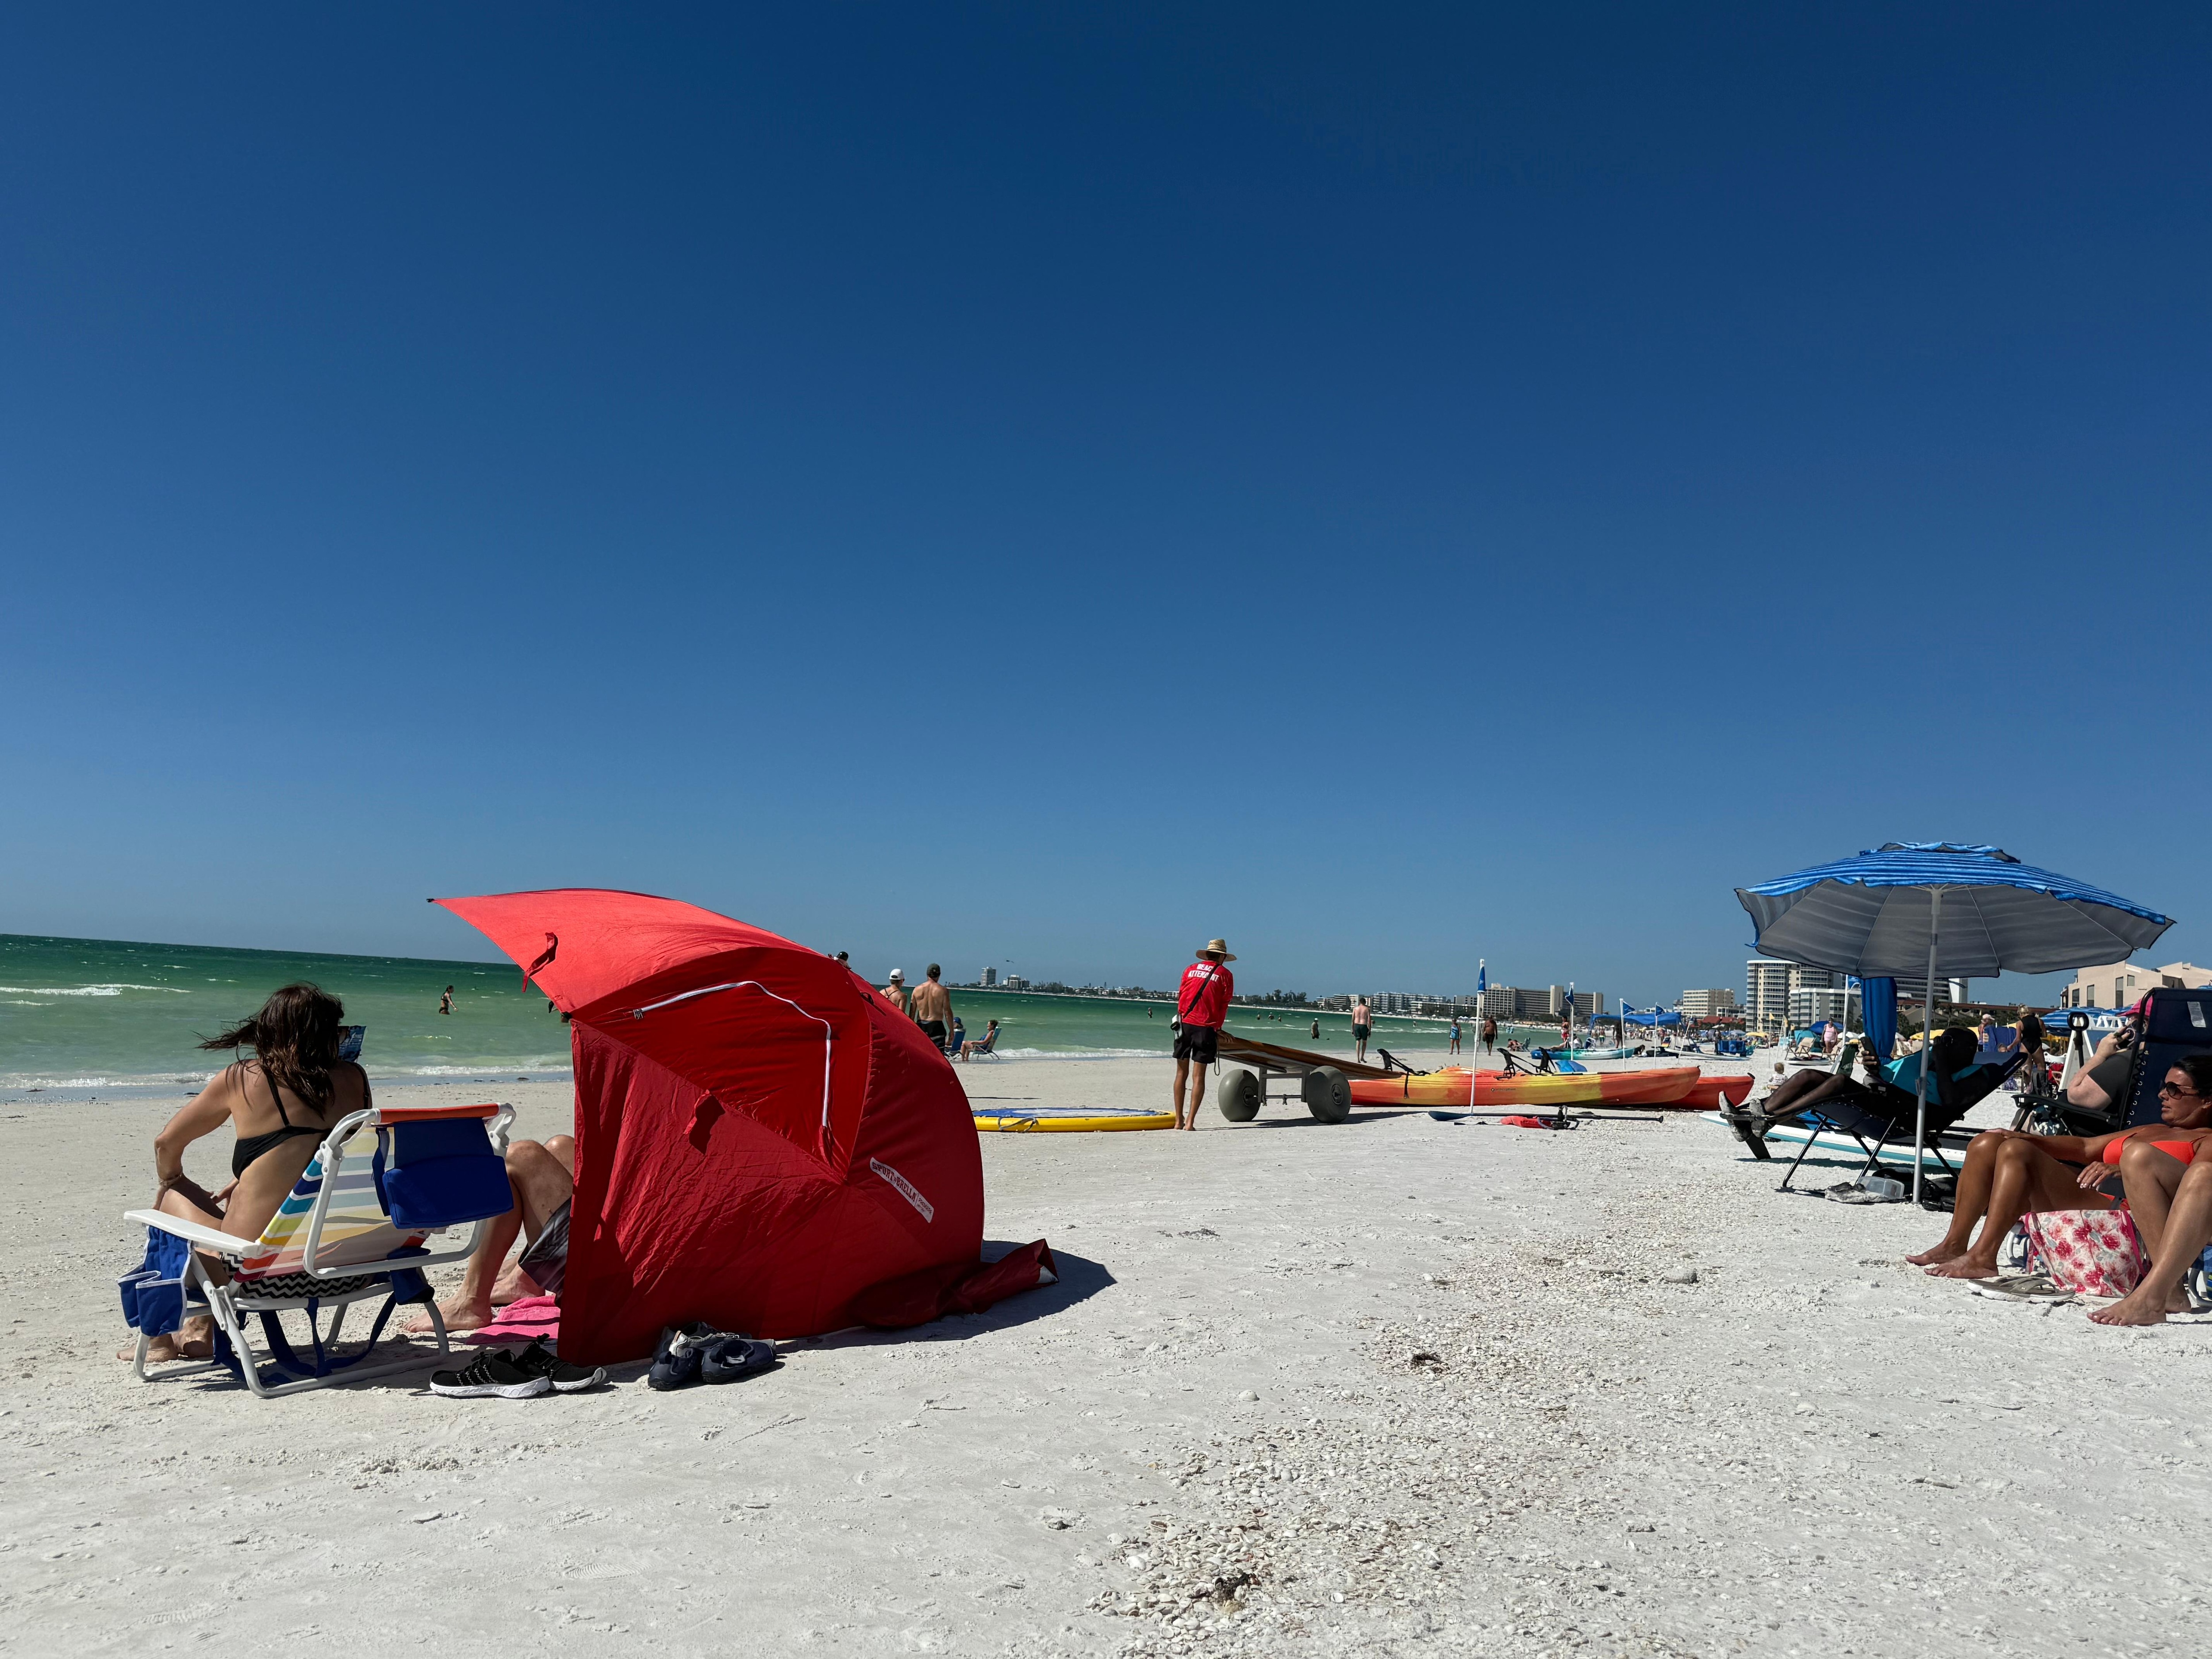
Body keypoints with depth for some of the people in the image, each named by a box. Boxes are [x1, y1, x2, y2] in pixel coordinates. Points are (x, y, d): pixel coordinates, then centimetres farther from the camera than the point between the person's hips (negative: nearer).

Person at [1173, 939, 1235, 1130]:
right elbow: (1223, 1007, 3)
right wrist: (1217, 1031, 9)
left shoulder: (1190, 969, 13)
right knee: (1198, 1077, -1)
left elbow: (1180, 997, 14)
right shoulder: (1225, 975, 5)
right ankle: (1190, 1122, -5)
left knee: (1182, 1073, 10)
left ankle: (1179, 1120, 12)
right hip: (1206, 1028, -3)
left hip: (1184, 1024, 3)